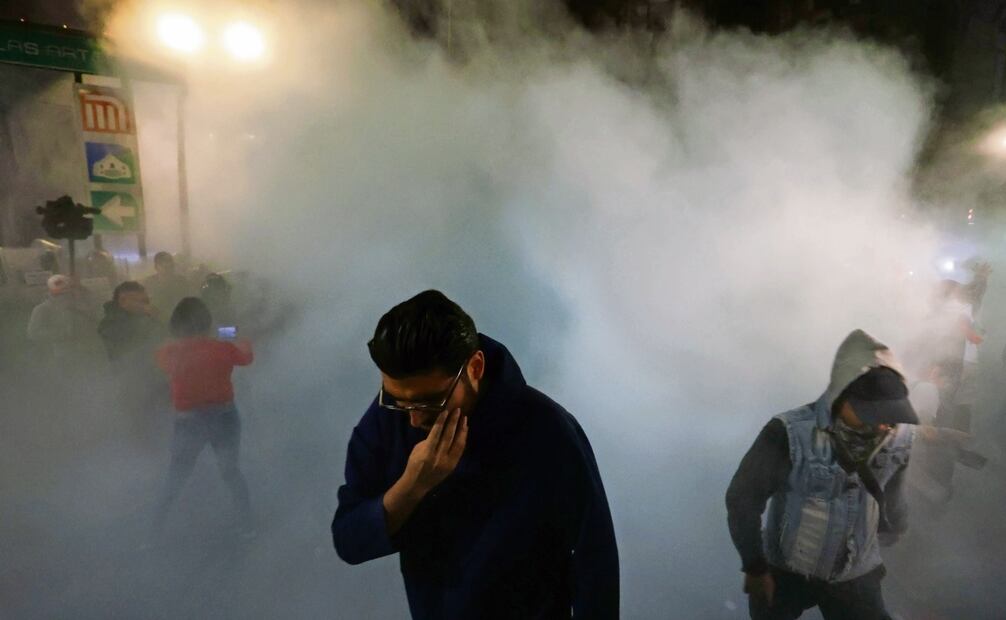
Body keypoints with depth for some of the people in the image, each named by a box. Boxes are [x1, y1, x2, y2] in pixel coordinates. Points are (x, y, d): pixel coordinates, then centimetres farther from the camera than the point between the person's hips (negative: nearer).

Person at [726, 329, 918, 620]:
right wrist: (755, 567, -12)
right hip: (785, 572, -3)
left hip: (856, 576, 4)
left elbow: (892, 503, 7)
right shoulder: (790, 433, -27)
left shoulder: (898, 438, -11)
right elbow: (742, 499, -20)